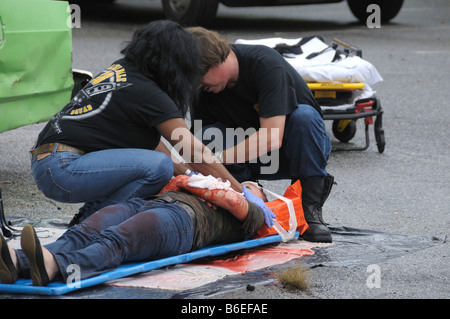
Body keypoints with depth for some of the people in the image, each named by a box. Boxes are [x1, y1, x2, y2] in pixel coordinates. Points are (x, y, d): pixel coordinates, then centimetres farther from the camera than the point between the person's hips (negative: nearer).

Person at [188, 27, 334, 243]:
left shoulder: (266, 63, -28)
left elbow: (272, 139, -37)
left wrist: (217, 159, -40)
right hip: (254, 160, 4)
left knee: (303, 116, -36)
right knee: (206, 137, -23)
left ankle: (310, 208, -25)